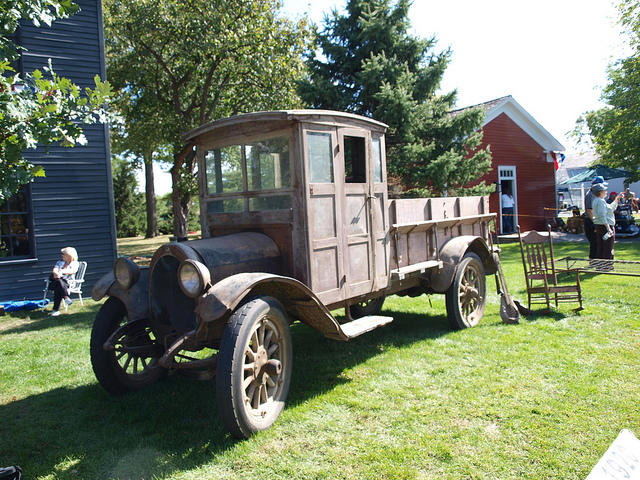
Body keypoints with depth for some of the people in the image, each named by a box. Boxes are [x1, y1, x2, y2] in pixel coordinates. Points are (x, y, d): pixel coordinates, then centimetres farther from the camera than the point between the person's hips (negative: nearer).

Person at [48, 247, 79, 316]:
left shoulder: (75, 263, 14)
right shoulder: (59, 262, 26)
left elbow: (72, 271, -7)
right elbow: (55, 270, 7)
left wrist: (61, 272, -24)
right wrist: (56, 273, -19)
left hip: (67, 283, -3)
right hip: (54, 281, 3)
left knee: (58, 289, -36)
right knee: (59, 281, -36)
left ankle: (56, 310, -38)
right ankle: (66, 298, -47)